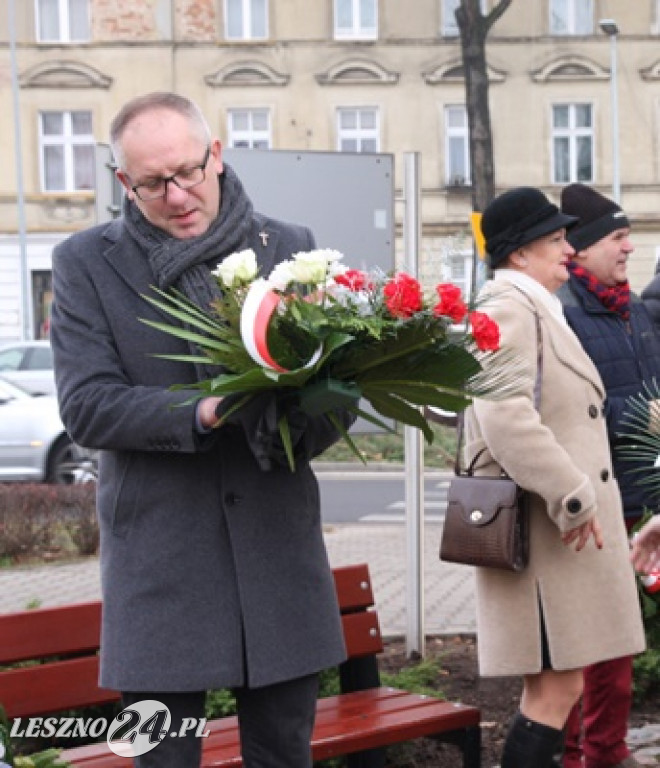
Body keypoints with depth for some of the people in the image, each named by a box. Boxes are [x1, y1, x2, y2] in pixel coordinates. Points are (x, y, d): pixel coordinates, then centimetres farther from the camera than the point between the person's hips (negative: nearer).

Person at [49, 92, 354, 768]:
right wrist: (201, 414, -23)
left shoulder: (291, 248, 6)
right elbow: (84, 405, -8)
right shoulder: (85, 263, 1)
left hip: (277, 548, 2)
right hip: (159, 556, -2)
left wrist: (301, 425, -19)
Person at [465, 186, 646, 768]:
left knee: (556, 687, 13)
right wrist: (572, 498, -22)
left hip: (563, 525, 10)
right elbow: (505, 417, -27)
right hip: (546, 532, -10)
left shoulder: (537, 309, 20)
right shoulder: (508, 309, -13)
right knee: (555, 689, -8)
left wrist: (579, 496, 22)